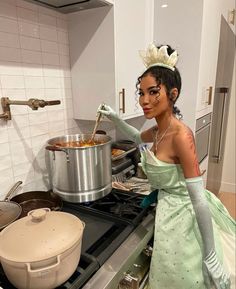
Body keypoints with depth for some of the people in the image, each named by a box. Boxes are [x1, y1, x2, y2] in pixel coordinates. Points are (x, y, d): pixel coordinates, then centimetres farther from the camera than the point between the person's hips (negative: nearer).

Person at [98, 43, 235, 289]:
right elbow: (138, 138, 25)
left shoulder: (180, 135, -26)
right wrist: (115, 119, 16)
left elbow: (200, 201, -25)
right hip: (170, 211, 8)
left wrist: (211, 256, -20)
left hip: (184, 216, -8)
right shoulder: (157, 132, -1)